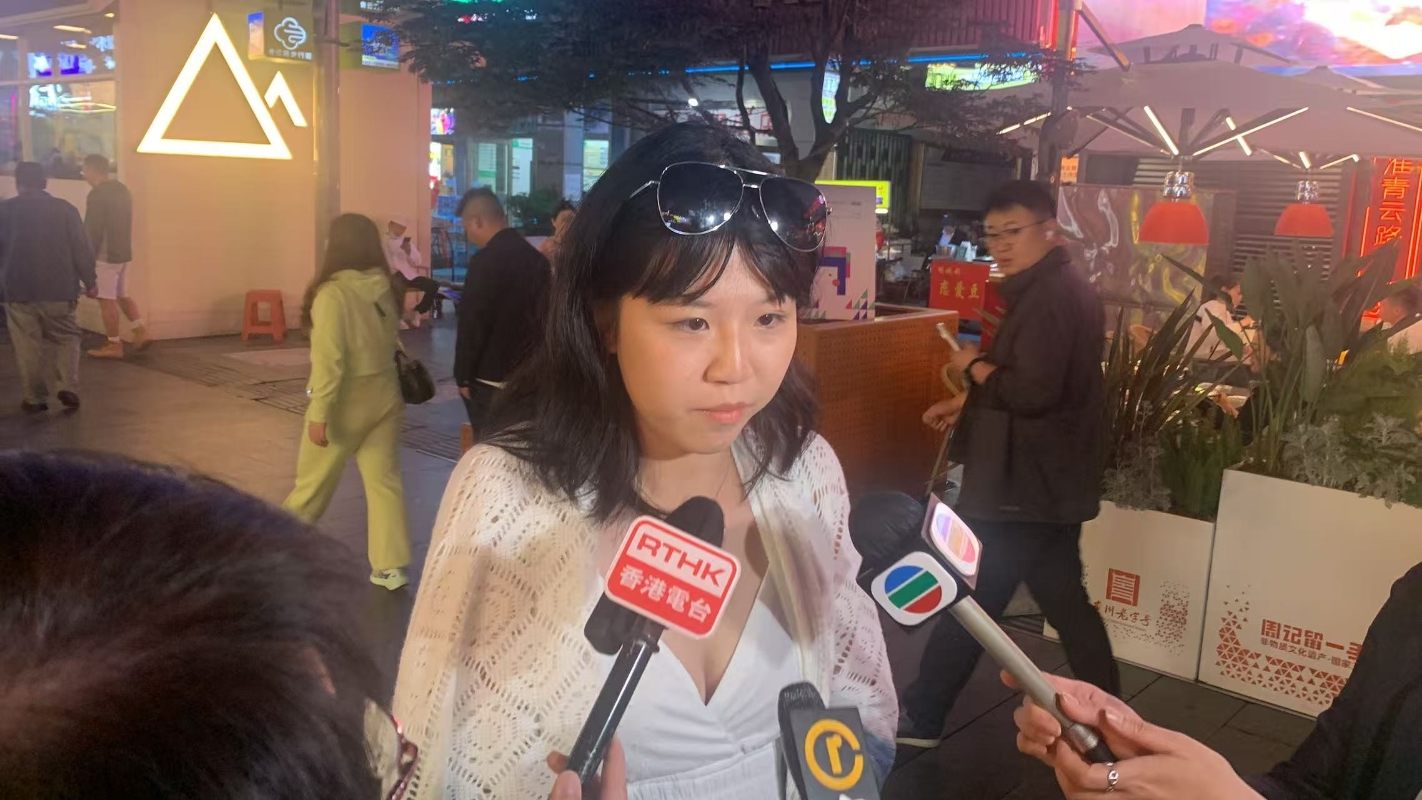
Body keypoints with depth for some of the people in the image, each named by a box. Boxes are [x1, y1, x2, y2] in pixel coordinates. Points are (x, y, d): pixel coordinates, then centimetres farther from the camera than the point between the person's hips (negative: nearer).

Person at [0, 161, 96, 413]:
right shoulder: (65, 209, -1)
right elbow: (81, 248, -3)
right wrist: (90, 280, 5)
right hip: (59, 289, 0)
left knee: (27, 347, 7)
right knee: (65, 339, 12)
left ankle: (35, 398, 9)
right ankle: (68, 387, -5)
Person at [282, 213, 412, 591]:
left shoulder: (333, 293, -19)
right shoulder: (384, 287, -1)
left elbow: (329, 359, -21)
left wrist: (319, 412, -18)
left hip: (347, 400, -5)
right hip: (384, 393, 6)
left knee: (314, 481, 13)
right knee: (385, 479, 9)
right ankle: (391, 566, 10)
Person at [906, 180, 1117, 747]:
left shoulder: (1047, 296, -20)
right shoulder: (1065, 289, 14)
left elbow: (1031, 391, -29)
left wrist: (974, 366, -13)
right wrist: (969, 402, 13)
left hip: (1026, 484, -11)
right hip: (1050, 479, 11)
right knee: (1066, 603, 19)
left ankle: (919, 718, 14)